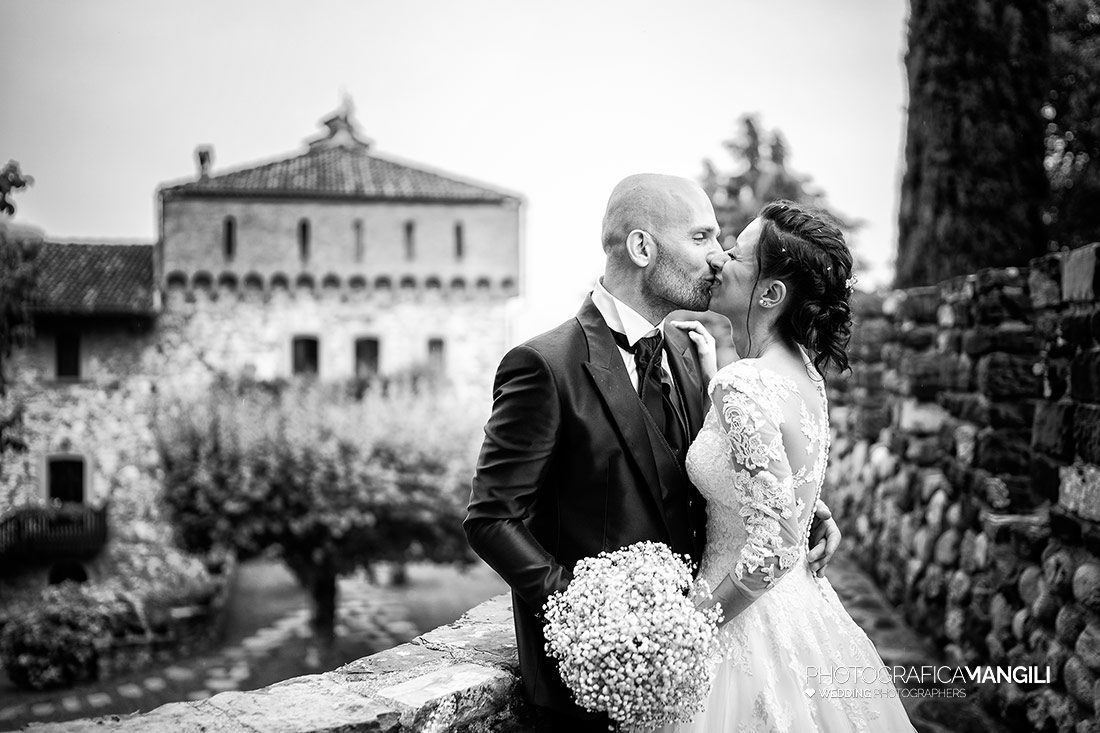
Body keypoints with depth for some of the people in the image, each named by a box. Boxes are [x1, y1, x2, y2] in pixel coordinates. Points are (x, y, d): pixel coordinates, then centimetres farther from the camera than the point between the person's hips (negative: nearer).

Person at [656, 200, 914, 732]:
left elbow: (773, 548, -26)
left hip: (753, 623, -8)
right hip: (804, 605, 9)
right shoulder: (802, 369, 2)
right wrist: (711, 376, 11)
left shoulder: (745, 384, -25)